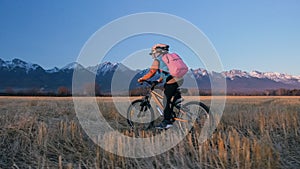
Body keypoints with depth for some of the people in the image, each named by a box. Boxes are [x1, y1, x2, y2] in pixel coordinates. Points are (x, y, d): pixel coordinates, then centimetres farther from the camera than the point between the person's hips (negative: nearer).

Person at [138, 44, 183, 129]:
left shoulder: (157, 60, 0)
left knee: (166, 102, 0)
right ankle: (177, 96, 19)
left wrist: (141, 79, 3)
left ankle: (166, 122, 3)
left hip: (172, 82, -8)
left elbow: (151, 72, -7)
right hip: (179, 80, 8)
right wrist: (159, 80, 33)